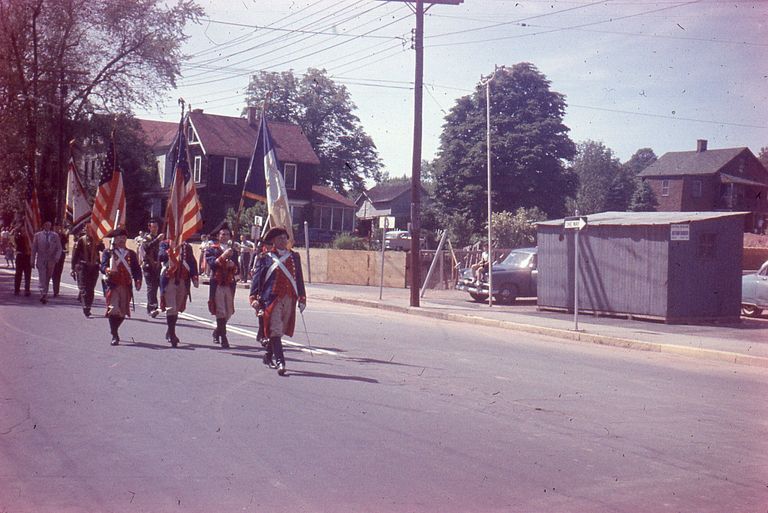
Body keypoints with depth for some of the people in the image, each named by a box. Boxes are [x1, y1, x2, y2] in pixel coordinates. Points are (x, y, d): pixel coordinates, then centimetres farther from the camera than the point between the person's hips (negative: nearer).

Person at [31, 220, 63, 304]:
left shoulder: (55, 235, 7)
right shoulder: (37, 235, 6)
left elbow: (59, 248, 7)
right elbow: (34, 248, 8)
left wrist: (57, 257, -10)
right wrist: (33, 261, 4)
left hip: (51, 260, 2)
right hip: (41, 260, -1)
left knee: (47, 279, 7)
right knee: (42, 277, -15)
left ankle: (44, 296, 16)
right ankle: (43, 294, -26)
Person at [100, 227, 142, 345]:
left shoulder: (131, 254, 15)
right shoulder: (108, 253, 7)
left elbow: (136, 269, 10)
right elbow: (103, 266, -6)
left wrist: (138, 281, -8)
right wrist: (107, 270, -29)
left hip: (126, 286, 4)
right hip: (113, 286, -3)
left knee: (123, 312, 7)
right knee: (113, 310, -13)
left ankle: (114, 330, 29)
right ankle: (115, 336, -8)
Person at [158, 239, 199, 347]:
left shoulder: (187, 247, 13)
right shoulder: (165, 244, 5)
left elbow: (192, 262, 8)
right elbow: (161, 257, -11)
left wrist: (194, 278, -2)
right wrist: (170, 250, -25)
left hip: (183, 282, 4)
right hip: (169, 280, -4)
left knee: (177, 308, 10)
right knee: (171, 308, -10)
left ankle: (170, 332, 23)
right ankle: (172, 334, -10)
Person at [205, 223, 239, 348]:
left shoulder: (233, 251, 16)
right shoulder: (212, 249, 3)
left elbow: (237, 270, 14)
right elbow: (211, 264, -13)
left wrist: (233, 265, -8)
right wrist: (223, 255, -20)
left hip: (230, 284, 5)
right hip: (217, 284, -4)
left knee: (229, 312, 9)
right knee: (220, 311, -8)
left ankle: (217, 332, 30)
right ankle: (223, 338, -8)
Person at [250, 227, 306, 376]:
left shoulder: (294, 257, 12)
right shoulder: (265, 258, 2)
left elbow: (299, 278, 15)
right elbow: (257, 278, 0)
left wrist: (302, 298, 11)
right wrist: (254, 298, -9)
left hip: (289, 298, 4)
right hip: (272, 298, -4)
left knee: (281, 329, 11)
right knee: (275, 330, -10)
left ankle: (268, 355, 29)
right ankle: (280, 362, -14)